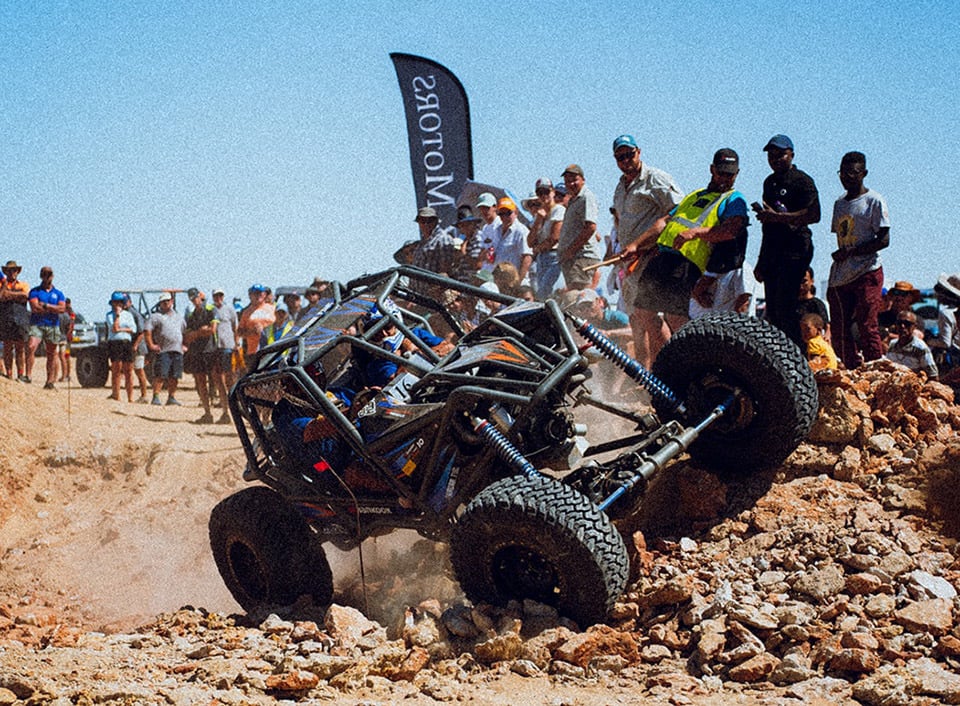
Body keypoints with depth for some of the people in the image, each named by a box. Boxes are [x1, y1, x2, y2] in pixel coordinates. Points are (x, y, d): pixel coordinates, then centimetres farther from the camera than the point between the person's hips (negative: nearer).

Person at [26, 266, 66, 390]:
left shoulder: (58, 293, 14)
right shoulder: (35, 291, 6)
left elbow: (62, 309, -2)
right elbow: (35, 308, -10)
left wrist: (45, 305, -8)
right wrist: (53, 309, -5)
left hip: (53, 326, 3)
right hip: (37, 324, -2)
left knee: (51, 354, 5)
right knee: (31, 347, -22)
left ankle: (50, 382, 9)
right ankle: (28, 376, -19)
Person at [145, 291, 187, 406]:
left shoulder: (178, 317, 23)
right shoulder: (156, 316, 5)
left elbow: (186, 331, 30)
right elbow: (147, 330, -4)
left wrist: (184, 344, 20)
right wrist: (151, 345, -9)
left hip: (178, 350, 5)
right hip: (163, 350, -5)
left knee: (174, 377, 4)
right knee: (160, 375, -11)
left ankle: (172, 397, 12)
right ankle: (156, 397, -10)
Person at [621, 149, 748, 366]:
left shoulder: (734, 200, 9)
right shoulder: (694, 196, 31)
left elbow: (732, 229, -11)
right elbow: (664, 222, 29)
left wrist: (695, 232, -24)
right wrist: (635, 245, 17)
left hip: (686, 261, -7)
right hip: (661, 254, 7)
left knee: (674, 318, -19)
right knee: (645, 314, 7)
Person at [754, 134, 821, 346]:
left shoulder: (802, 181, -4)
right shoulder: (770, 182, 21)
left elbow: (814, 215, -17)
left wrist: (777, 216, -20)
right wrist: (761, 261, 24)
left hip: (795, 250, -8)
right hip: (772, 252, 8)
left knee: (785, 309, -16)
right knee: (773, 311, 5)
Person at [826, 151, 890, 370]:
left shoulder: (874, 201, -2)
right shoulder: (839, 203, 18)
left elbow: (884, 240, -9)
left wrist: (851, 252, -15)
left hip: (867, 272, -7)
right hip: (841, 277, 7)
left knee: (867, 327, -11)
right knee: (839, 331, 1)